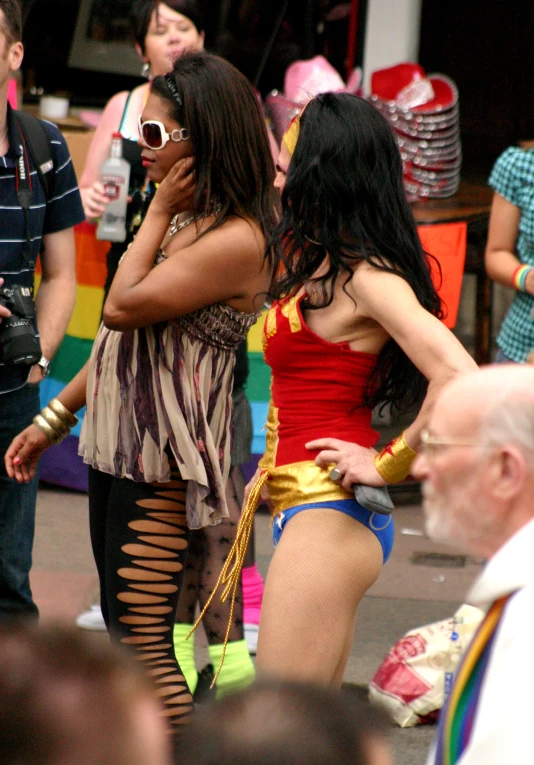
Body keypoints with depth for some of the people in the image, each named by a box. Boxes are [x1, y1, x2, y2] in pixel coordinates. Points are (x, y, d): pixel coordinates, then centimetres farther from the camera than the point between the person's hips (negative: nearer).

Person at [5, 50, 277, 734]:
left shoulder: (236, 241, -17)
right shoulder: (183, 222, 14)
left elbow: (124, 307, -21)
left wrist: (158, 211, -10)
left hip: (163, 464, -10)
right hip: (118, 446, 10)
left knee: (142, 642, -11)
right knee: (123, 634, 13)